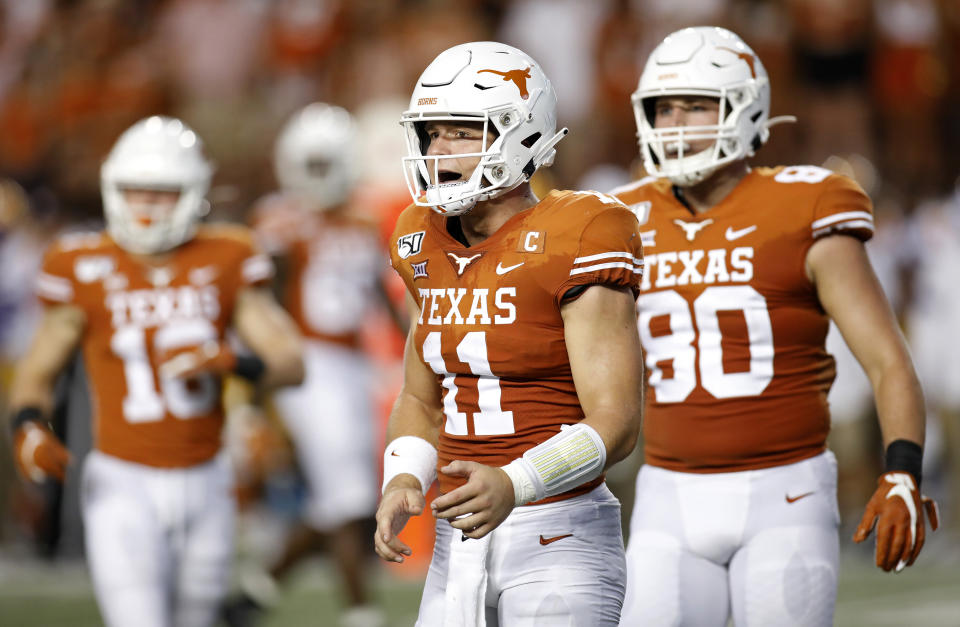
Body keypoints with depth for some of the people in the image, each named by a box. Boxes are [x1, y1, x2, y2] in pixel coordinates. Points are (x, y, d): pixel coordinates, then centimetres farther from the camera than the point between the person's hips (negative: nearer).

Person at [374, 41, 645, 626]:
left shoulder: (571, 244, -13)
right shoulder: (430, 246, 9)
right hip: (459, 548, 7)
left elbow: (615, 423, -17)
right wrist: (402, 483, -2)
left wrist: (512, 486, -33)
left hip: (557, 542, -7)